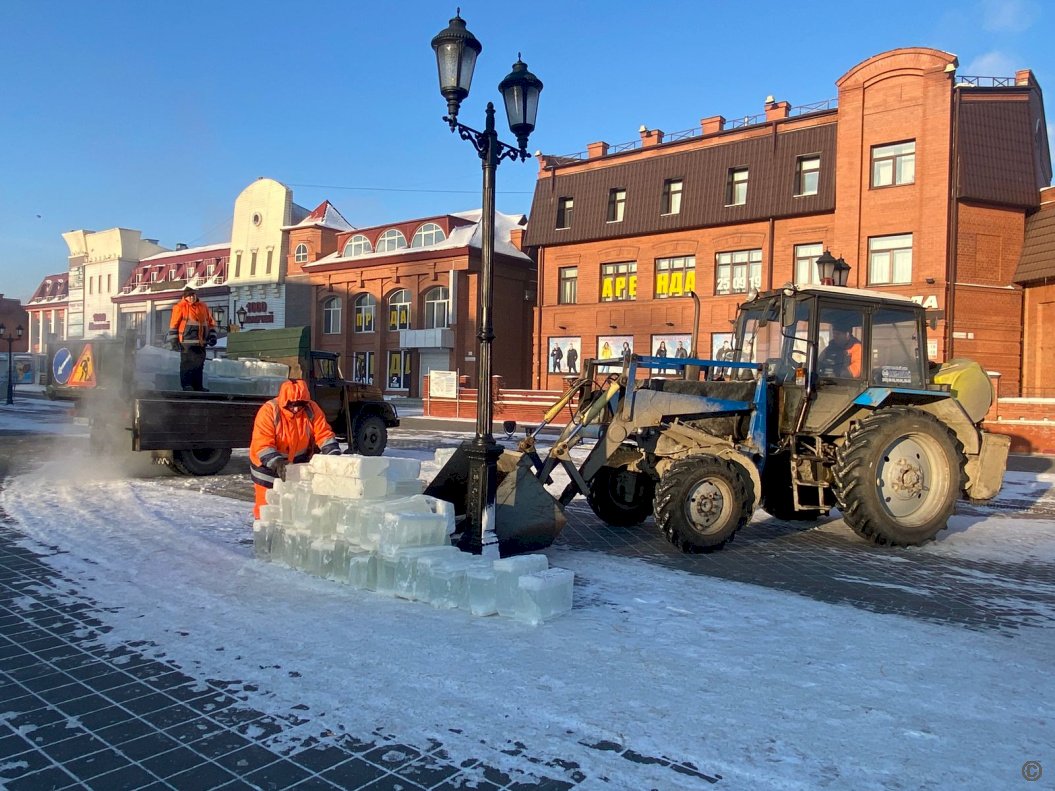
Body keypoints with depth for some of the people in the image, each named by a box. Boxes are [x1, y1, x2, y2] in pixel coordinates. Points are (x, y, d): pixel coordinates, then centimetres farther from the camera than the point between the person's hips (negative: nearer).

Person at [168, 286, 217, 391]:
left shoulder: (203, 307, 15)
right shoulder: (180, 307, 0)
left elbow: (211, 322, 22)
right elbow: (173, 324, -2)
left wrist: (212, 336, 12)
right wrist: (174, 340, -7)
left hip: (201, 342, 5)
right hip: (187, 341, -5)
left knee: (199, 364, 8)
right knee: (187, 363, -8)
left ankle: (198, 386, 14)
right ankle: (186, 385, -4)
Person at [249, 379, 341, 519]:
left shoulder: (312, 410, -11)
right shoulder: (269, 411, -22)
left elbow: (324, 435, -12)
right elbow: (262, 444, -27)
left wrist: (334, 454, -28)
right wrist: (277, 462, -41)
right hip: (268, 468, -3)